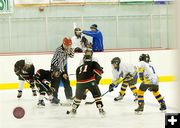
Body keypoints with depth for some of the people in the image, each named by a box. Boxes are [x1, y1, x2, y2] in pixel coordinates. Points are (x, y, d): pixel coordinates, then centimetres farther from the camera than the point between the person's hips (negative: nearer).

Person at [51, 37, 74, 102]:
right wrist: (63, 73, -30)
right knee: (56, 83, -11)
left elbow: (71, 55, -2)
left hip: (63, 66, 7)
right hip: (55, 66, -7)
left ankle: (69, 96, 20)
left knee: (67, 82, 10)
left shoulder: (67, 49, -6)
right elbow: (59, 62, -30)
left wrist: (69, 50, -22)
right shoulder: (59, 50, -29)